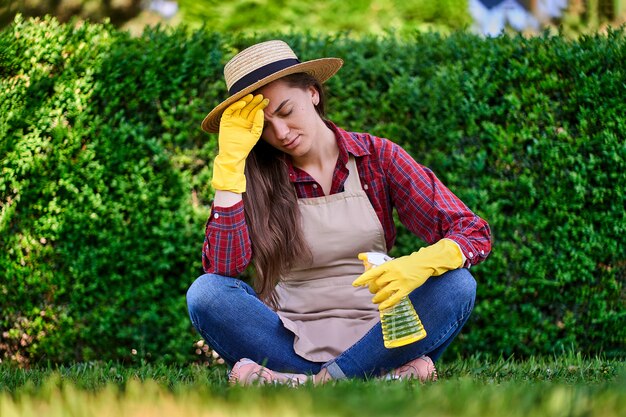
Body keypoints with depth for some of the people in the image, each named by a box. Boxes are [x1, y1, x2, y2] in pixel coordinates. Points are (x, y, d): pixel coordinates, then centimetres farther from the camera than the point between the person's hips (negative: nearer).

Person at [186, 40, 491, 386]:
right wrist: (230, 161, -16)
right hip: (292, 341, 0)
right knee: (206, 293, -27)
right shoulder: (257, 176, 1)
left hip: (373, 336, 0)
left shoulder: (376, 157, 1)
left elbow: (474, 234, -7)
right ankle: (388, 376, -31)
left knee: (456, 286, -25)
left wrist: (418, 265, -29)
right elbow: (223, 268, -15)